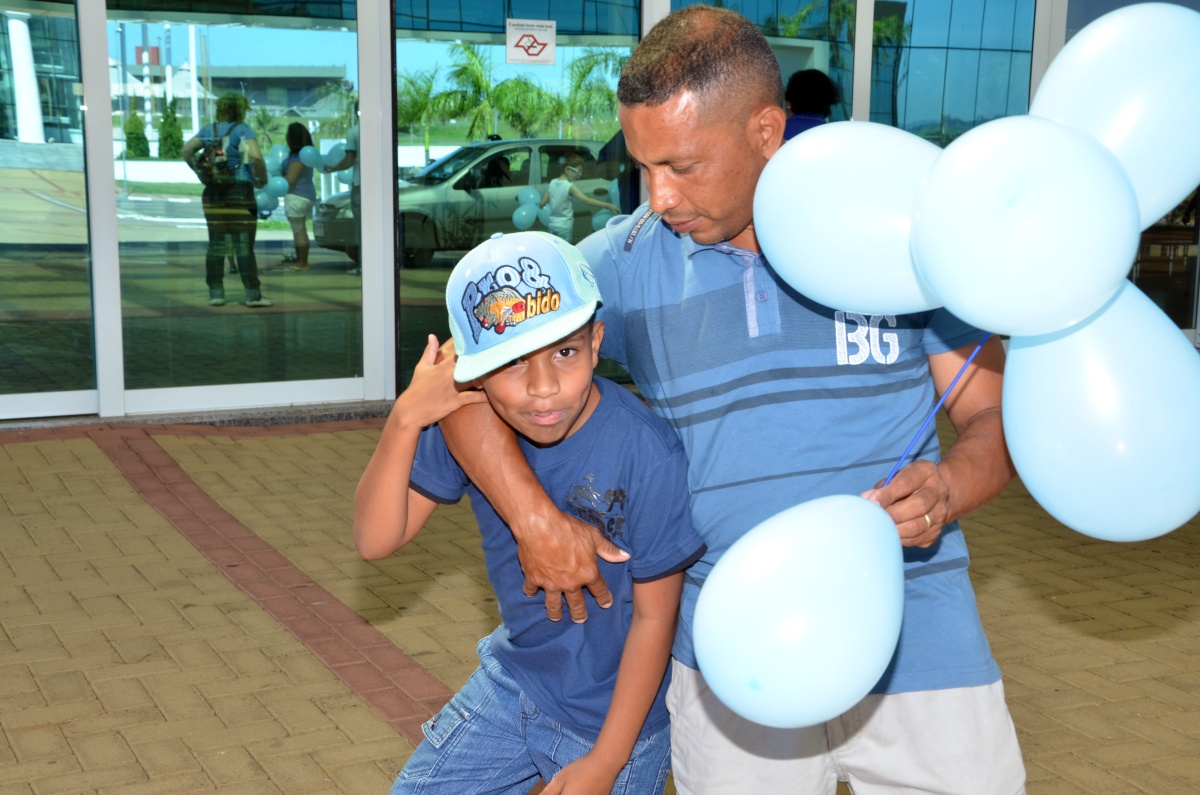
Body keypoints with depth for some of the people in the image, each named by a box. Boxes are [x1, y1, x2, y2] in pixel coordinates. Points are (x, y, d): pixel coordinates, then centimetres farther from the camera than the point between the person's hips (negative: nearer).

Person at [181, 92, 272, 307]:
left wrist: (199, 172, 11)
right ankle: (253, 296, -2)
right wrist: (262, 178, -6)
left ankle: (216, 294, 10)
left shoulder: (208, 130, 9)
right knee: (244, 247, -3)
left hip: (213, 194, 5)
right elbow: (256, 156, -20)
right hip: (240, 193, -5)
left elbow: (187, 150, 6)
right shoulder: (243, 130, -7)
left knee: (216, 245, 10)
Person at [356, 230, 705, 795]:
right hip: (511, 680, 4)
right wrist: (405, 419, -29)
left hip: (613, 717, -4)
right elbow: (376, 540, -16)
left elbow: (654, 617, -18)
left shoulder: (649, 456, -29)